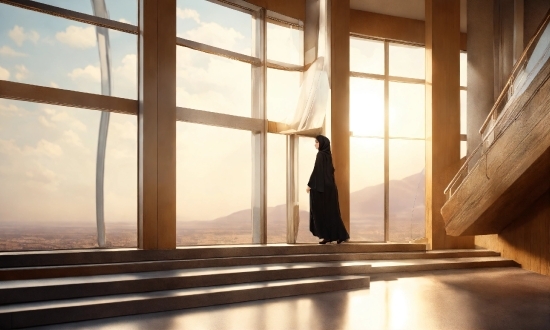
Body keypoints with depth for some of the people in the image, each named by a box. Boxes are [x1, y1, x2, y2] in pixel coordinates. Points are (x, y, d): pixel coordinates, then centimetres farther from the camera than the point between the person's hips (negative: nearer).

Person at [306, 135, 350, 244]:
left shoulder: (320, 154, -12)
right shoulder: (328, 154, 14)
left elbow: (316, 171, -17)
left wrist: (310, 185, -12)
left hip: (322, 187, -9)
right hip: (329, 186, 9)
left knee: (323, 211, -3)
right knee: (331, 211, 9)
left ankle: (327, 236, 0)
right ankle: (341, 235, 9)